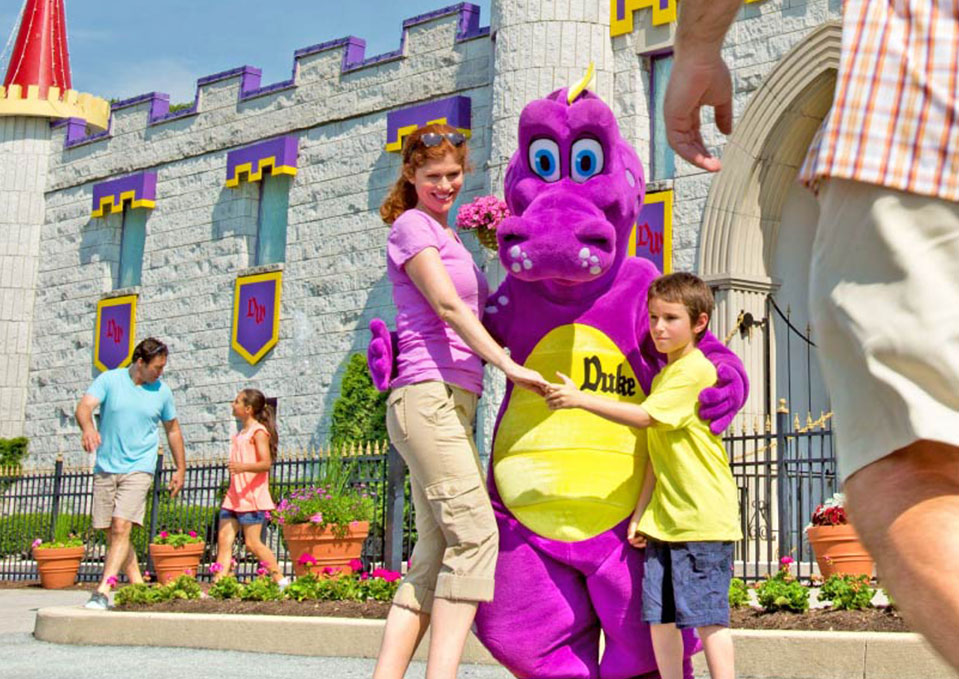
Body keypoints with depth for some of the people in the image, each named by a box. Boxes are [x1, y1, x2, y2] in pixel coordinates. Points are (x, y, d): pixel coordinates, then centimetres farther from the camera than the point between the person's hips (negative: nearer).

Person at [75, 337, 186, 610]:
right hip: (105, 468, 1)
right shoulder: (109, 380, 0)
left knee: (121, 528, -17)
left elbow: (173, 430, 18)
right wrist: (88, 428, -37)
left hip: (139, 468, -1)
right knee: (112, 534, 5)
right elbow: (84, 406, -15)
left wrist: (181, 469, 19)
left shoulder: (162, 392, 6)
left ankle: (103, 590, -19)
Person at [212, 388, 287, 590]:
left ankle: (280, 579, 1)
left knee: (252, 542, -8)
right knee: (224, 539, 0)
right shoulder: (240, 434, 20)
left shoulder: (259, 432, -9)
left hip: (251, 497, -9)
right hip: (234, 496, 9)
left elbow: (266, 463, -20)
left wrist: (244, 467, -35)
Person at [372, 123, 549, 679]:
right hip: (429, 395, -9)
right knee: (476, 535, -17)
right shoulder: (412, 225, 1)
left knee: (435, 557, 3)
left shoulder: (448, 237, 27)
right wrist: (509, 364, -20)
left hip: (453, 401, 9)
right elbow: (447, 305, -12)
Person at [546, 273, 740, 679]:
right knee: (660, 615, 6)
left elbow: (644, 417, -19)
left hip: (703, 517, -9)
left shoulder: (696, 370, -9)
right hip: (665, 519, 9)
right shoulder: (663, 377, 20)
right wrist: (640, 513, 14)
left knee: (706, 615, -7)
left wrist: (580, 399, -19)